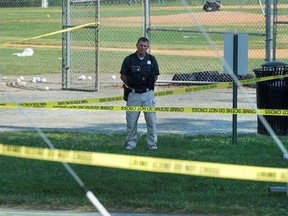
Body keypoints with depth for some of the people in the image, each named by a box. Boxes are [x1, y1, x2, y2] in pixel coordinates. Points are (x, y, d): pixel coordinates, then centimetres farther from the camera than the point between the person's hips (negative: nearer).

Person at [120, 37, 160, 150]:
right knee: (131, 120, 3)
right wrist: (130, 84, -5)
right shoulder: (129, 59, 0)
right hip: (133, 94, -1)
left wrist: (150, 81, -7)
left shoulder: (152, 59, 5)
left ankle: (152, 144, 6)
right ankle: (131, 143, 14)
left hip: (148, 93, 1)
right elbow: (122, 76, 6)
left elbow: (156, 76, 11)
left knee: (151, 120, -2)